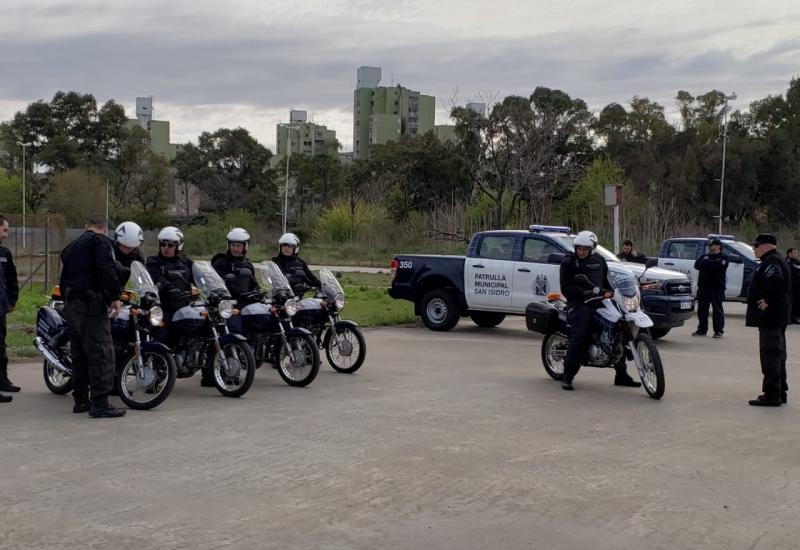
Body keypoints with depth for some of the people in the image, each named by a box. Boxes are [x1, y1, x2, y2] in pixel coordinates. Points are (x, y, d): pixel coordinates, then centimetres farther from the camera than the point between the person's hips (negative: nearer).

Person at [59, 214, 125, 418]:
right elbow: (107, 269, -19)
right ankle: (100, 403, -14)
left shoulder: (70, 246, 24)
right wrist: (115, 297, -17)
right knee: (102, 352, -10)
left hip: (70, 305, 9)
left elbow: (64, 278, 26)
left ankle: (81, 400, 20)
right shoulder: (101, 241, -3)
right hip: (91, 303, -9)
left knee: (79, 353, 15)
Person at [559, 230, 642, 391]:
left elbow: (607, 280, 23)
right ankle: (567, 376, -14)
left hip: (600, 301, 6)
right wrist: (584, 292, -21)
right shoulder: (568, 262, 0)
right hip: (579, 304, -6)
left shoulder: (599, 260, 16)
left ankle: (621, 374, 12)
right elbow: (566, 288, -8)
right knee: (580, 336, -23)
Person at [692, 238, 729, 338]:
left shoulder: (723, 257, 3)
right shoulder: (704, 256, 18)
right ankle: (702, 329, 16)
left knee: (717, 308, -5)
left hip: (717, 287, -6)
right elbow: (697, 265, 1)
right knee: (702, 308, 7)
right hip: (703, 286, 6)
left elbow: (720, 265, -18)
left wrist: (707, 262, -7)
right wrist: (712, 264, -12)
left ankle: (719, 330, -3)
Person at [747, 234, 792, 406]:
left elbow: (777, 282, -33)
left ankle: (772, 395, -6)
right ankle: (780, 392, 24)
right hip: (778, 317, 11)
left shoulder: (771, 262, -15)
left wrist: (767, 301, -22)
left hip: (770, 317, -11)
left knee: (770, 355, -8)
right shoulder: (777, 260, 19)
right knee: (777, 355, 16)